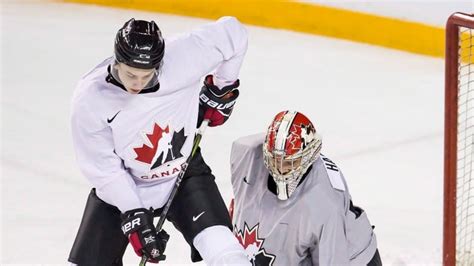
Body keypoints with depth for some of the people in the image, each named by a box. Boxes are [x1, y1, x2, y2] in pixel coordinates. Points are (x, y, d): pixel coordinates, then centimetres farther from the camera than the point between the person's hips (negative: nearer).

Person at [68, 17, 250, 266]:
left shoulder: (182, 56, -27)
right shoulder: (90, 98, -26)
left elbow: (232, 32, -10)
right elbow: (104, 168, -17)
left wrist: (222, 87, -2)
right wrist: (133, 216, -19)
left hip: (183, 173, 0)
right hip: (122, 186, 0)